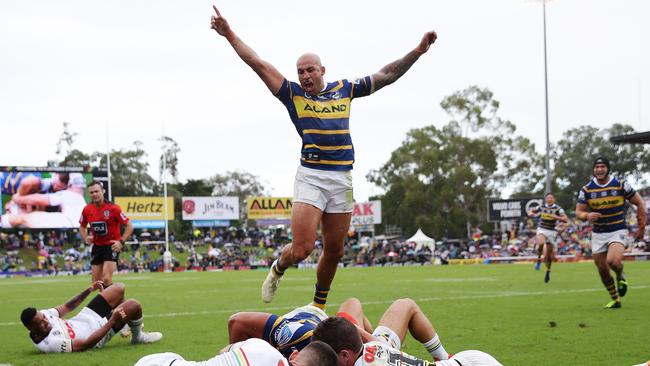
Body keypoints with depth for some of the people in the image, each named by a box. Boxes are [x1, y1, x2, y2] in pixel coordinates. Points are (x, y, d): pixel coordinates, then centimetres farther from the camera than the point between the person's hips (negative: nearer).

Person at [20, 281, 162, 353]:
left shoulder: (40, 315, -16)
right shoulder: (51, 343, -39)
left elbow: (65, 308, 1)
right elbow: (86, 344, -33)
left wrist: (89, 290, 5)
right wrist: (112, 321, -31)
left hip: (86, 316, 9)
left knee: (119, 288, 15)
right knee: (134, 306, -18)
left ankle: (129, 323, 39)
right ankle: (137, 337, 14)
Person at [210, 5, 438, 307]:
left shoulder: (344, 89, 13)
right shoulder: (293, 93, 6)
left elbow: (386, 75, 18)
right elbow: (259, 64, 1)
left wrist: (418, 51, 13)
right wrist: (229, 35, -5)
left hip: (342, 179, 3)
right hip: (310, 177, -3)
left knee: (334, 251, 9)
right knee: (301, 249, -15)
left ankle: (319, 305, 28)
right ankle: (278, 269, 19)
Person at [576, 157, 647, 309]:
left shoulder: (621, 185, -7)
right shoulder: (586, 189, -1)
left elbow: (640, 203, 1)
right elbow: (578, 212, 2)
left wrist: (641, 227, 0)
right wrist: (587, 216, -22)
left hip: (618, 231, -3)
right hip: (598, 234, 3)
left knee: (612, 261, -27)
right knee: (602, 269, 3)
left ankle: (621, 276, 8)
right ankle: (615, 299, 22)